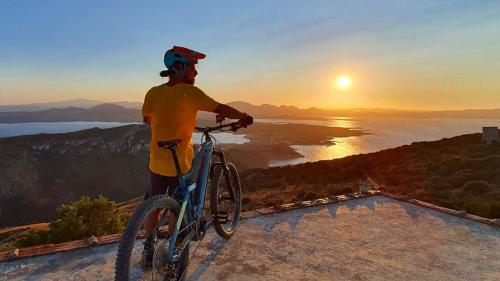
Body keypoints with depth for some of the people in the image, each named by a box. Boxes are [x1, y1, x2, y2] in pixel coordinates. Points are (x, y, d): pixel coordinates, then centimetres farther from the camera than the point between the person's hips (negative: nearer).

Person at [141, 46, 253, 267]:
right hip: (180, 163, -4)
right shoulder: (190, 92, -17)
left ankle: (148, 249, 30)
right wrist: (243, 117, 6)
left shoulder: (153, 92, -3)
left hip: (157, 161, 5)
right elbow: (221, 109, -11)